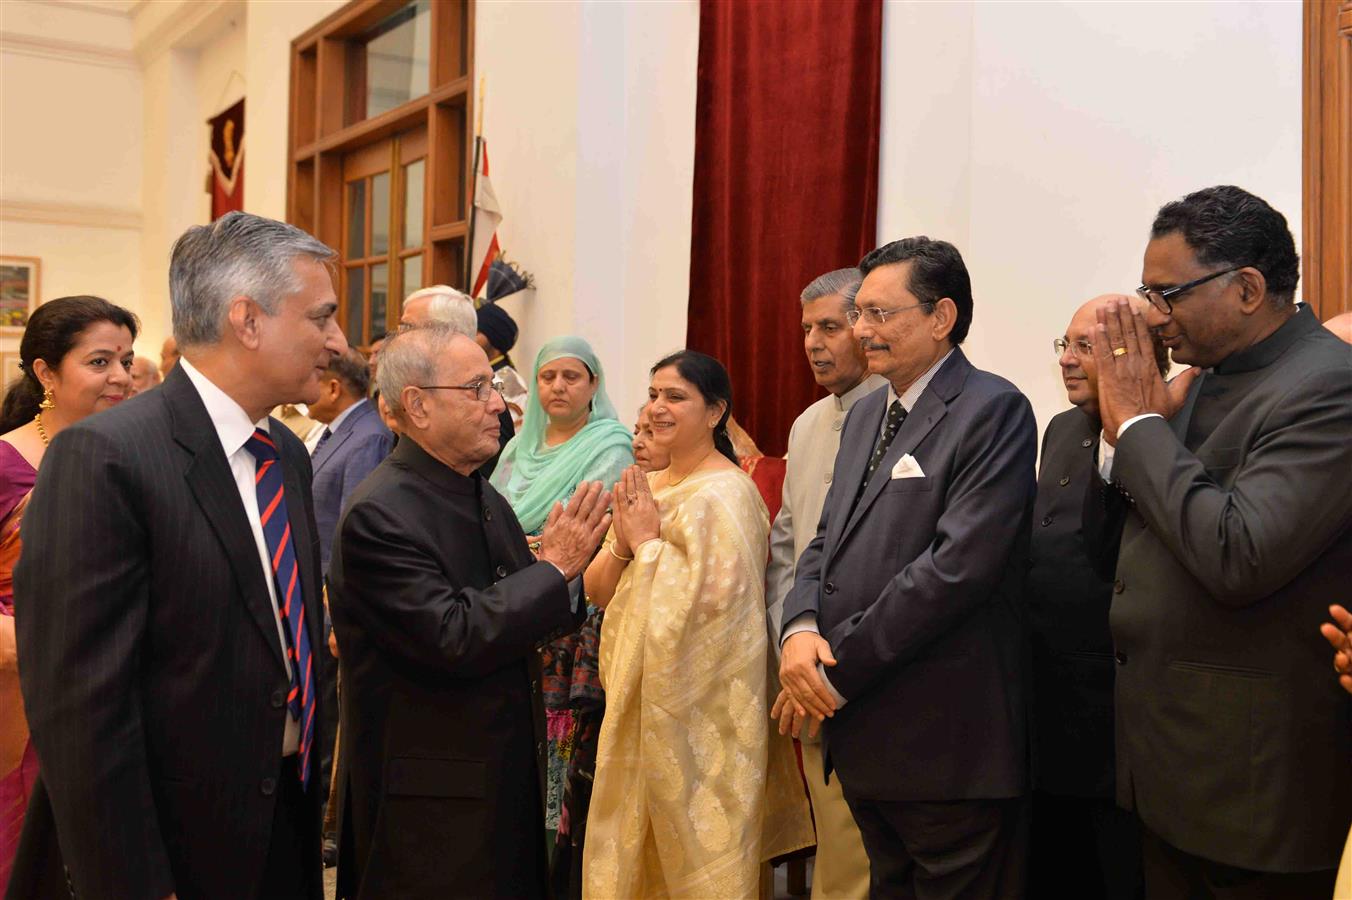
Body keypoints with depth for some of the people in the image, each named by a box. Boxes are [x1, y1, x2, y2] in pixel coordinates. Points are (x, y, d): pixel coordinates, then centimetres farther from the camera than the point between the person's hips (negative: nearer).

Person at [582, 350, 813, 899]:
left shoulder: (725, 493, -15)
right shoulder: (643, 488, 9)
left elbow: (713, 596, -26)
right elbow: (598, 593, 9)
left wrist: (648, 541, -16)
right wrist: (623, 544, -9)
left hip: (700, 703, -8)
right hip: (641, 695, 8)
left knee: (693, 846, 5)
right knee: (639, 842, 17)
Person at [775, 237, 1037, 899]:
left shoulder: (993, 411, -12)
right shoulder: (865, 415, 15)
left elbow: (960, 564, -21)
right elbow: (827, 542, 14)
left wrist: (840, 672, -17)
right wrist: (801, 628, -7)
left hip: (946, 744, -7)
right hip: (861, 739, 8)